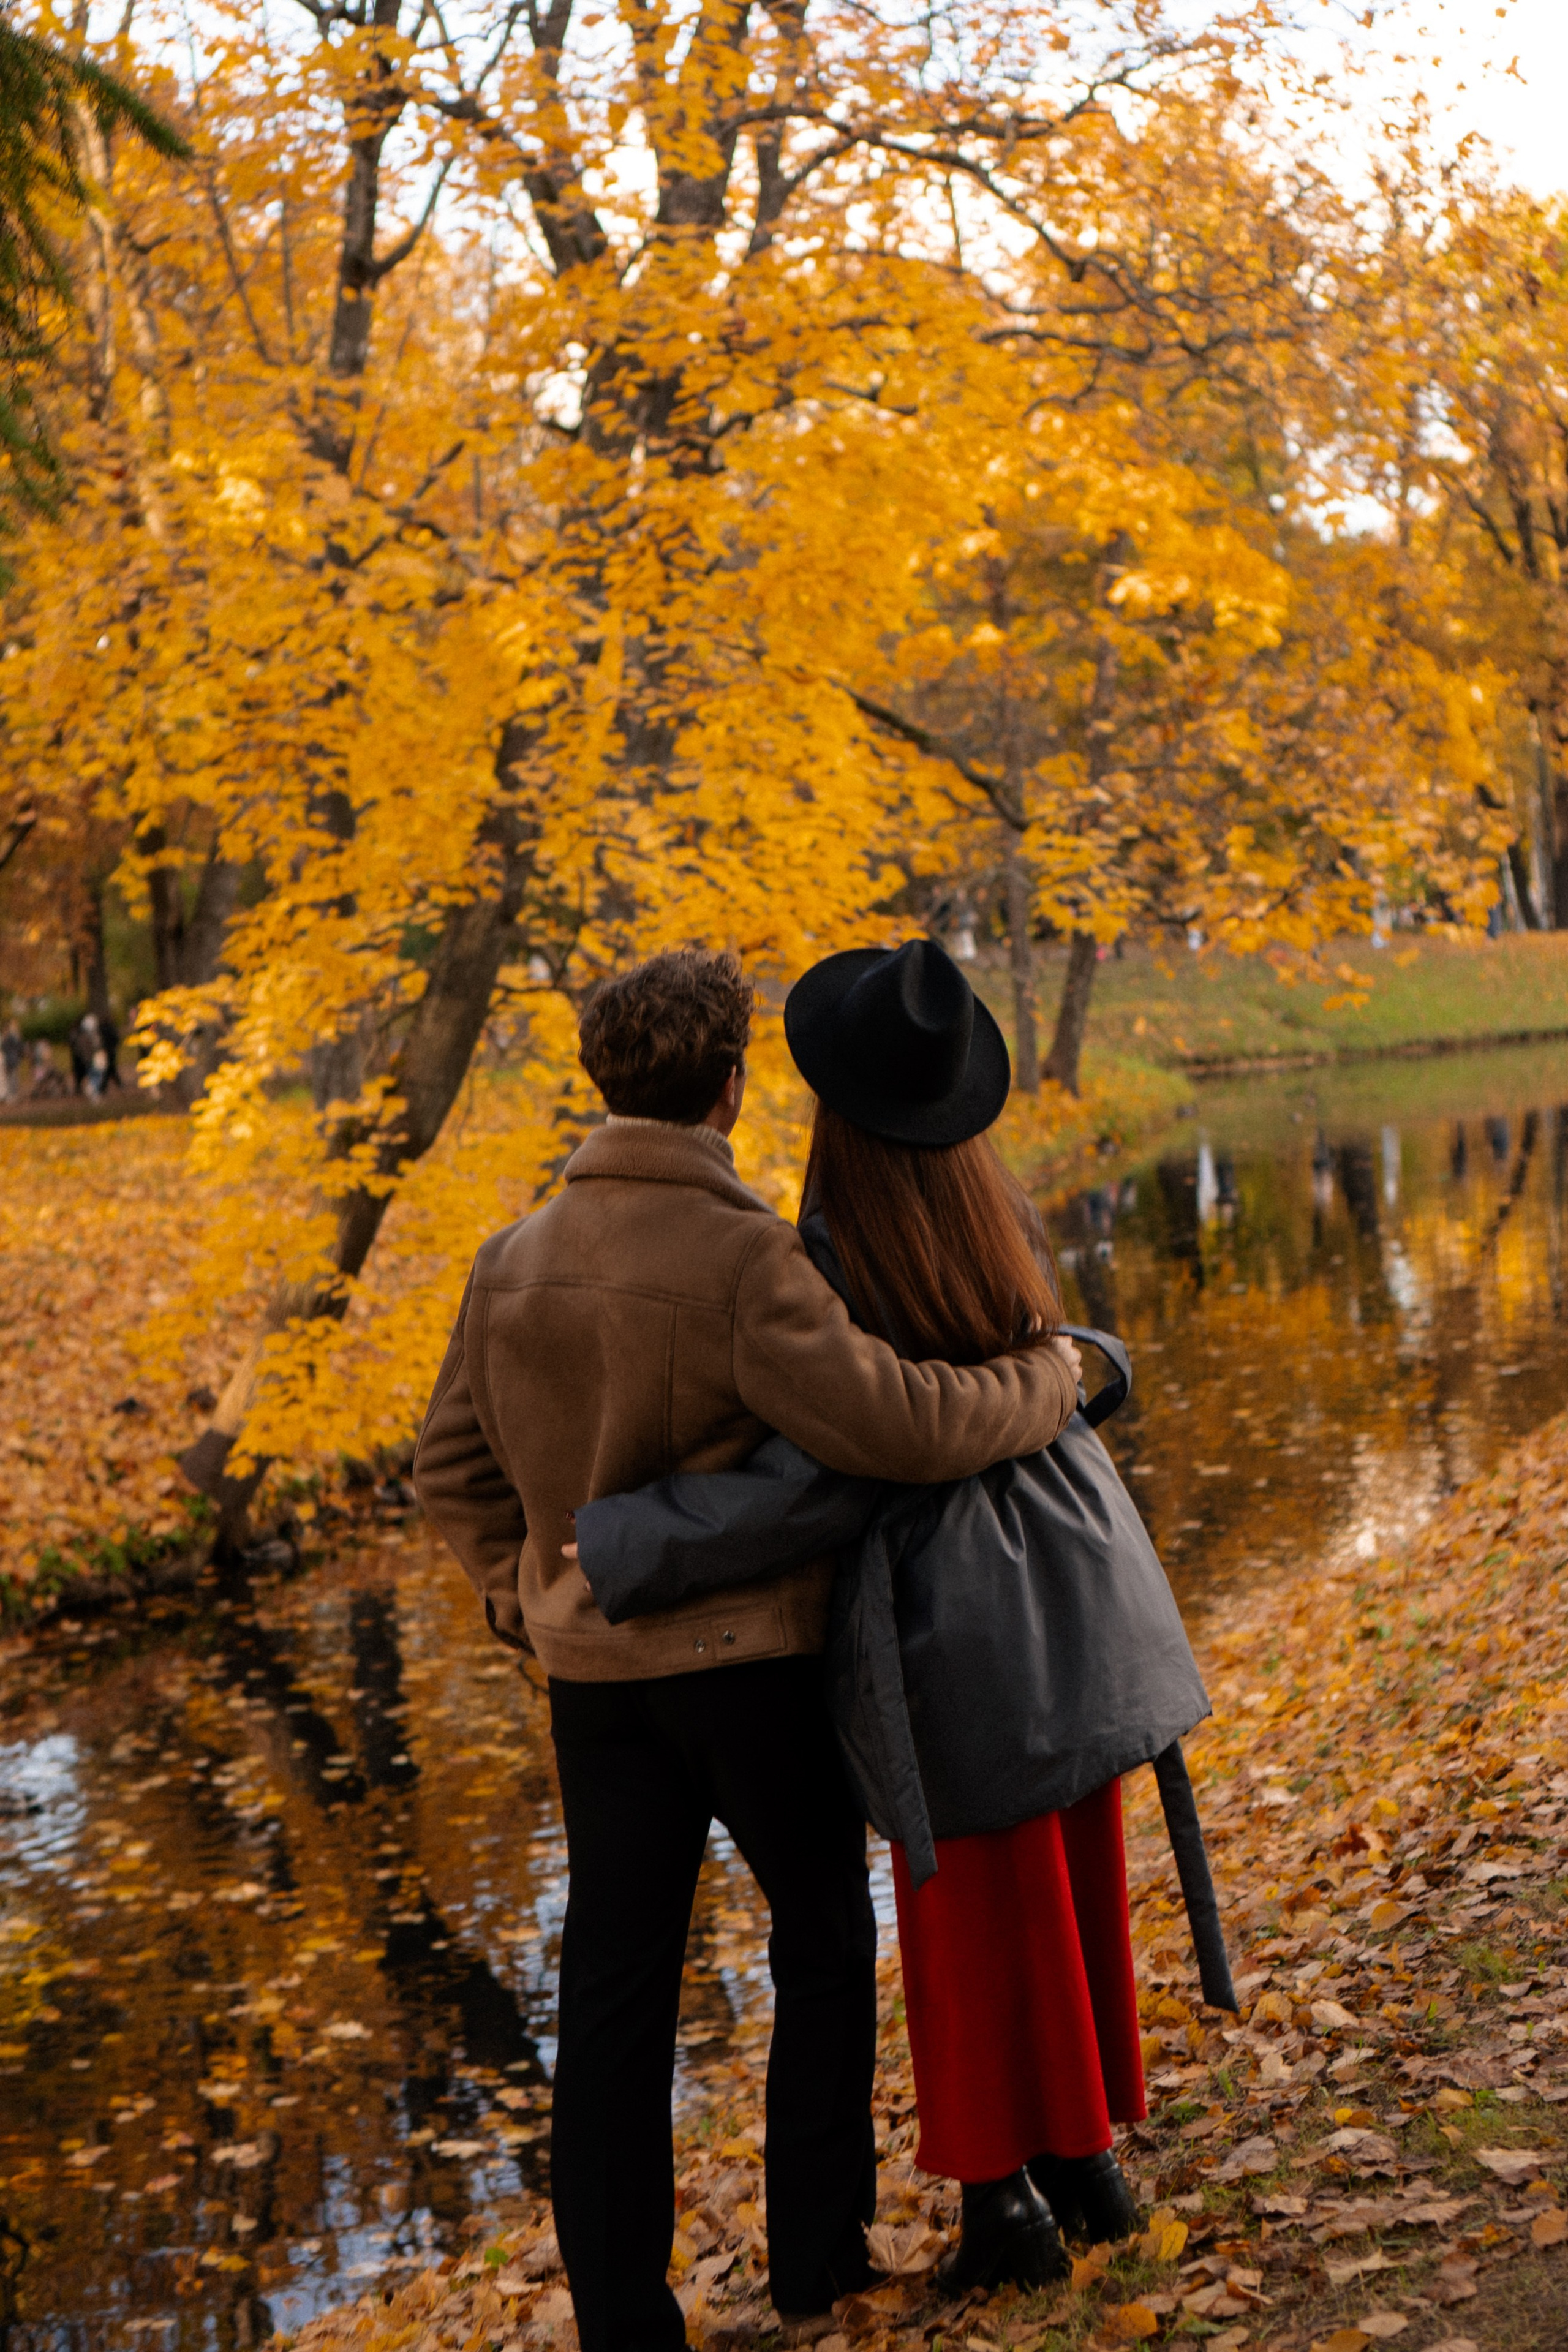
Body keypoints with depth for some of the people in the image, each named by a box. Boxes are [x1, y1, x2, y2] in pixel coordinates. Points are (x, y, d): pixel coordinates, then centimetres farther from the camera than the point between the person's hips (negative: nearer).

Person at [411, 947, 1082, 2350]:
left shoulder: (519, 1260, 1)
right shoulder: (741, 1259, -19)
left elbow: (457, 1467, 9)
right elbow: (892, 1426, -23)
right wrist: (1044, 1385, -6)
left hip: (596, 1666, 5)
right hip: (753, 1653, -5)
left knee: (616, 1983, 8)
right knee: (822, 1937, 16)